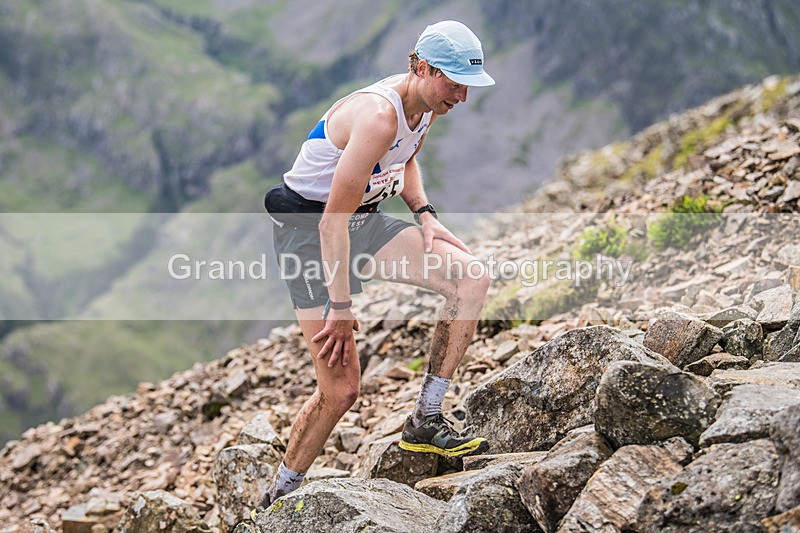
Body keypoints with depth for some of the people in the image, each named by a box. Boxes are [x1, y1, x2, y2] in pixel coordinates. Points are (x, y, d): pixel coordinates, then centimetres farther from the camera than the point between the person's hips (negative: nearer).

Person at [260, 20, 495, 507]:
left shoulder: (428, 103, -2)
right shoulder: (378, 116, -29)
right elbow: (333, 220, -29)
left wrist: (425, 215, 5)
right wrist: (340, 308, -25)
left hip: (364, 220, 8)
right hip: (309, 227, -8)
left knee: (472, 279, -10)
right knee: (341, 389, -10)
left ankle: (426, 421, -3)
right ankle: (277, 500, 12)